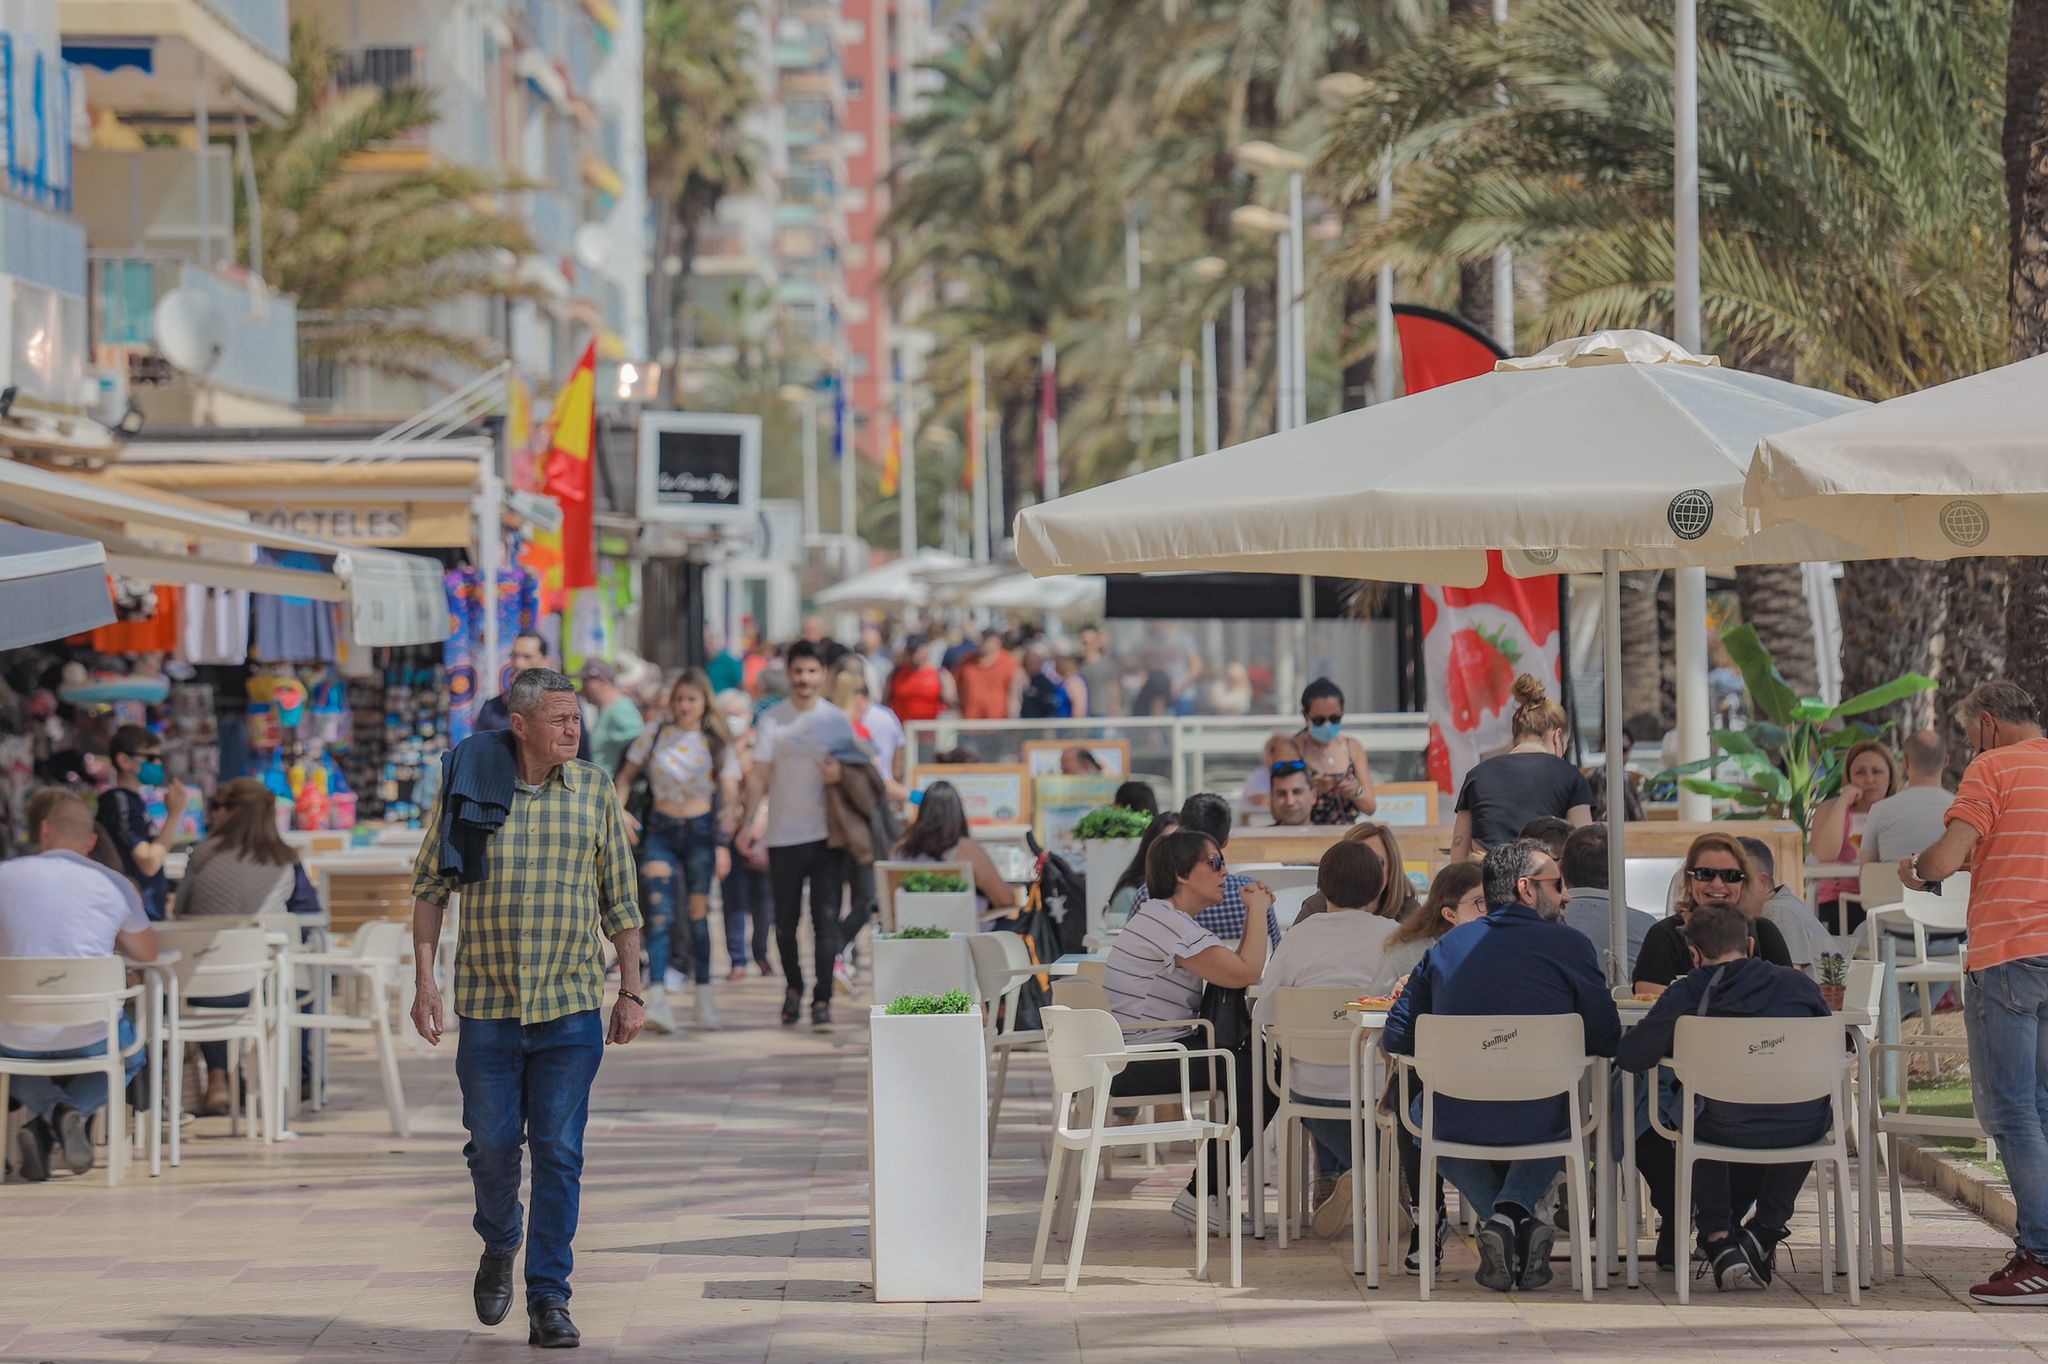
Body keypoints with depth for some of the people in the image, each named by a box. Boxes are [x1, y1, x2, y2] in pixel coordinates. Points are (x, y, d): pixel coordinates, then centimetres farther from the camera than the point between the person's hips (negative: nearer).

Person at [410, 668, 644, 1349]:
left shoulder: (595, 789, 3)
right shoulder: (468, 783, -1)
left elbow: (620, 899, 9)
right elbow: (430, 885, 5)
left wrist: (631, 992, 6)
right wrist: (425, 978, -2)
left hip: (571, 1007, 0)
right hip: (486, 1004, 0)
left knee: (559, 1152, -2)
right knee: (491, 1143, 4)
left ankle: (548, 1297, 5)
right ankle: (498, 1250, 33)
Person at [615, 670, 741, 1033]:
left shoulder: (717, 743, 1)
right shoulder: (656, 733, 3)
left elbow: (730, 798, -3)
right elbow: (626, 776, 12)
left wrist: (723, 844, -13)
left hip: (700, 831, 0)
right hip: (660, 830, 0)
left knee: (697, 912, 2)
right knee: (660, 911, -13)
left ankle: (703, 994, 17)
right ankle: (657, 999, -24)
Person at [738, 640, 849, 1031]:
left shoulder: (837, 719, 6)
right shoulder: (772, 720, 4)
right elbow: (760, 775, 1)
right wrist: (747, 823, -6)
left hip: (827, 834, 0)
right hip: (784, 834, 0)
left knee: (826, 918, -6)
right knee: (785, 921, 6)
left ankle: (822, 1000, -4)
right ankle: (793, 988, 27)